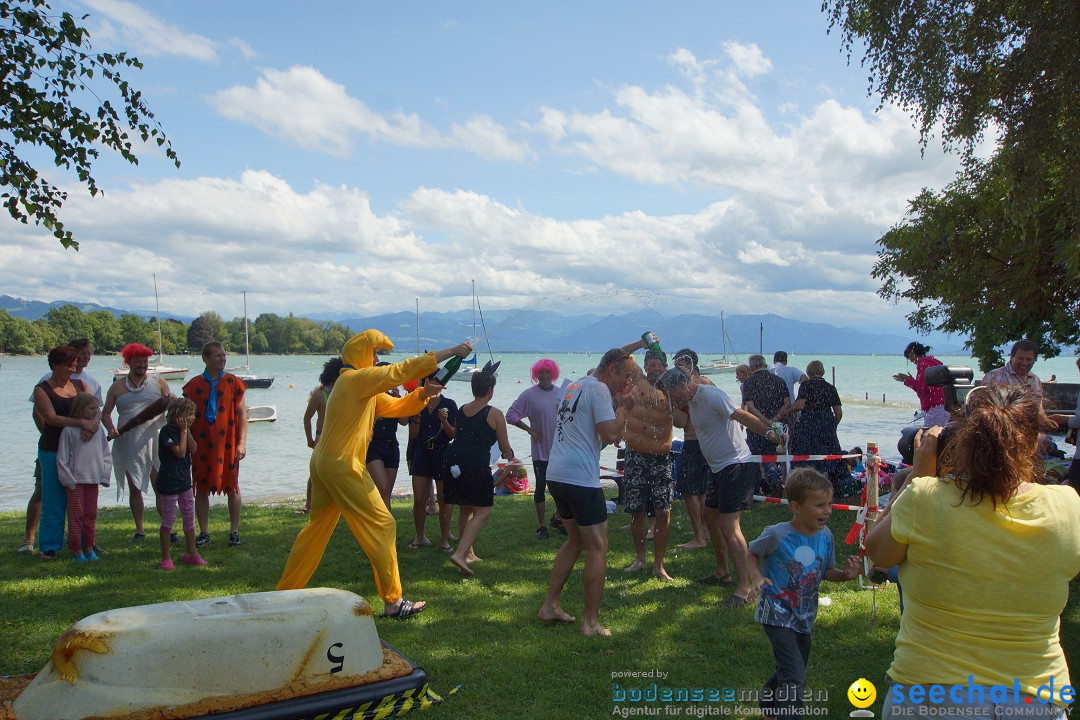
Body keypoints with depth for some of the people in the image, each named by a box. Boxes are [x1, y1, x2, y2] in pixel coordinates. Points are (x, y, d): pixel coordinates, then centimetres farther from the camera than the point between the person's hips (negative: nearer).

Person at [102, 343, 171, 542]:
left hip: (153, 440, -1)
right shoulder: (117, 387, 8)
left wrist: (170, 401, -12)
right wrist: (111, 429, -9)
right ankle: (139, 530, 16)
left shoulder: (158, 382, 8)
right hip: (128, 444, 1)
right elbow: (105, 413, 10)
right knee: (134, 487, 7)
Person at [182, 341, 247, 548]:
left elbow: (242, 414, 0)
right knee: (201, 488, 6)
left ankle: (234, 532, 14)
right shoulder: (194, 385, 3)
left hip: (227, 444, -1)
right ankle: (204, 533, 18)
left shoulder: (233, 382, 0)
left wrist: (242, 443, -7)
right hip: (201, 444, 1)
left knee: (232, 488, 4)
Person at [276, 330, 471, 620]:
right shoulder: (356, 379, -13)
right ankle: (393, 601, -2)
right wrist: (449, 352, -18)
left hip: (324, 463, 10)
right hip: (342, 465, -10)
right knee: (382, 526, -5)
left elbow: (394, 407, 16)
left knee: (317, 528, 18)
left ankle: (285, 589, 26)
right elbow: (403, 369, -19)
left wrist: (423, 394, -2)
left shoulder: (362, 385, 17)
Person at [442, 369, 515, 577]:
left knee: (465, 510, 21)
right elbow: (504, 447, 8)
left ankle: (468, 553, 30)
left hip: (452, 457, 6)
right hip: (476, 462, -6)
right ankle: (460, 554, -14)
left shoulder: (461, 410, 18)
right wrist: (509, 454, 31)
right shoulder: (495, 414, 2)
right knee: (483, 511, 1)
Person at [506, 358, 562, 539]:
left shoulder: (561, 393, 3)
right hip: (541, 450, -3)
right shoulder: (529, 394, -7)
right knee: (541, 487, 5)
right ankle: (541, 526, 17)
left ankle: (558, 517, 32)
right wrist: (530, 430, -10)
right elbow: (511, 415, -7)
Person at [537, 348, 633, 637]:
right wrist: (623, 406, -3)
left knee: (576, 540, 22)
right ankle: (590, 622, 3)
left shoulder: (574, 386, 18)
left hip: (556, 474, 9)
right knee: (597, 547, 0)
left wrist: (618, 401, 19)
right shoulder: (599, 390, -11)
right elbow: (611, 435, -18)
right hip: (580, 478, -9)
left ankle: (550, 605, 24)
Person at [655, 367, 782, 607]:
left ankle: (744, 589, -13)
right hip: (718, 466, 11)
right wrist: (679, 407, 3)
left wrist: (769, 433, -40)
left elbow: (742, 416, -28)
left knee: (729, 526, -15)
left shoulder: (711, 396, -20)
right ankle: (722, 570, 39)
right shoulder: (692, 400, 10)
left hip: (736, 465, -10)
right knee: (711, 517, 21)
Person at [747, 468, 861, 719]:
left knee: (787, 670, 24)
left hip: (804, 617, 6)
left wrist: (845, 575, -15)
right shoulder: (777, 535, -22)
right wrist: (757, 577, -21)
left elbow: (826, 571, 5)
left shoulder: (825, 535, -7)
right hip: (777, 614, -6)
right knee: (794, 676, -16)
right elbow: (752, 552, -4)